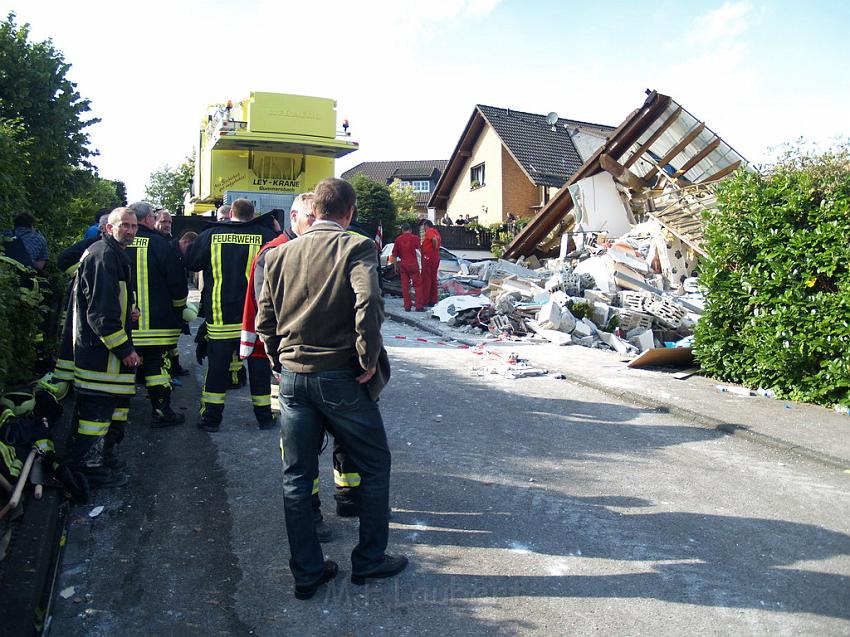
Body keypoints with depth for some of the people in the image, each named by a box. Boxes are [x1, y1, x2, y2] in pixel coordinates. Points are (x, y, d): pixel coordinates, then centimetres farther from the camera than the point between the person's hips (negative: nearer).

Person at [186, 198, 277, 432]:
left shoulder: (210, 235, -2)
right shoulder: (265, 235, -7)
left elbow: (191, 263, 9)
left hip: (220, 315, 1)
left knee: (217, 367, 10)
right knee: (259, 366, 10)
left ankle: (211, 418, 16)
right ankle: (264, 416, 17)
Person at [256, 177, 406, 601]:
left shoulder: (281, 254, 5)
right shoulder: (355, 248, -10)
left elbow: (264, 320, 6)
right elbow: (368, 304, -26)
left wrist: (282, 360, 16)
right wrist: (369, 360, -15)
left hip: (293, 377, 5)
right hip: (341, 377, -4)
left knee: (296, 476, 14)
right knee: (374, 466, 15)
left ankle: (307, 573, 25)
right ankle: (369, 560, 26)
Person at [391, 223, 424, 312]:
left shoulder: (398, 239, 8)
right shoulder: (414, 237, -1)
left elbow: (394, 254, 10)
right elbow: (419, 249, -12)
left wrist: (395, 265, 17)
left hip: (402, 264, 4)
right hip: (412, 264, -3)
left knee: (405, 285, 8)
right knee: (417, 284, 1)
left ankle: (407, 306, 9)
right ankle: (419, 306, -3)